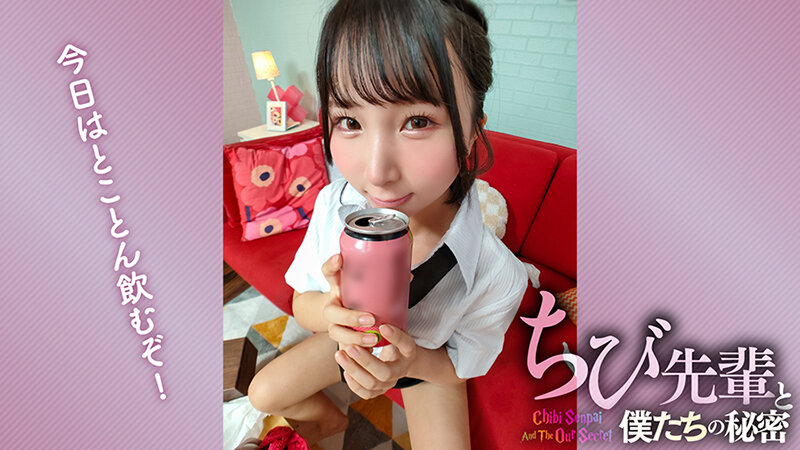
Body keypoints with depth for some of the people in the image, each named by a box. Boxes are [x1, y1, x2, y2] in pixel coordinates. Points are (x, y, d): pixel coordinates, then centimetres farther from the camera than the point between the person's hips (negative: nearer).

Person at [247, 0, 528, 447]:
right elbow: (301, 303, -14)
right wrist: (329, 312, -39)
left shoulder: (497, 277, -37)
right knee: (263, 393, 8)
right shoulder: (334, 204, -29)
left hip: (429, 362, -1)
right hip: (350, 339, 2)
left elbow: (460, 366, -16)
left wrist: (413, 359, -40)